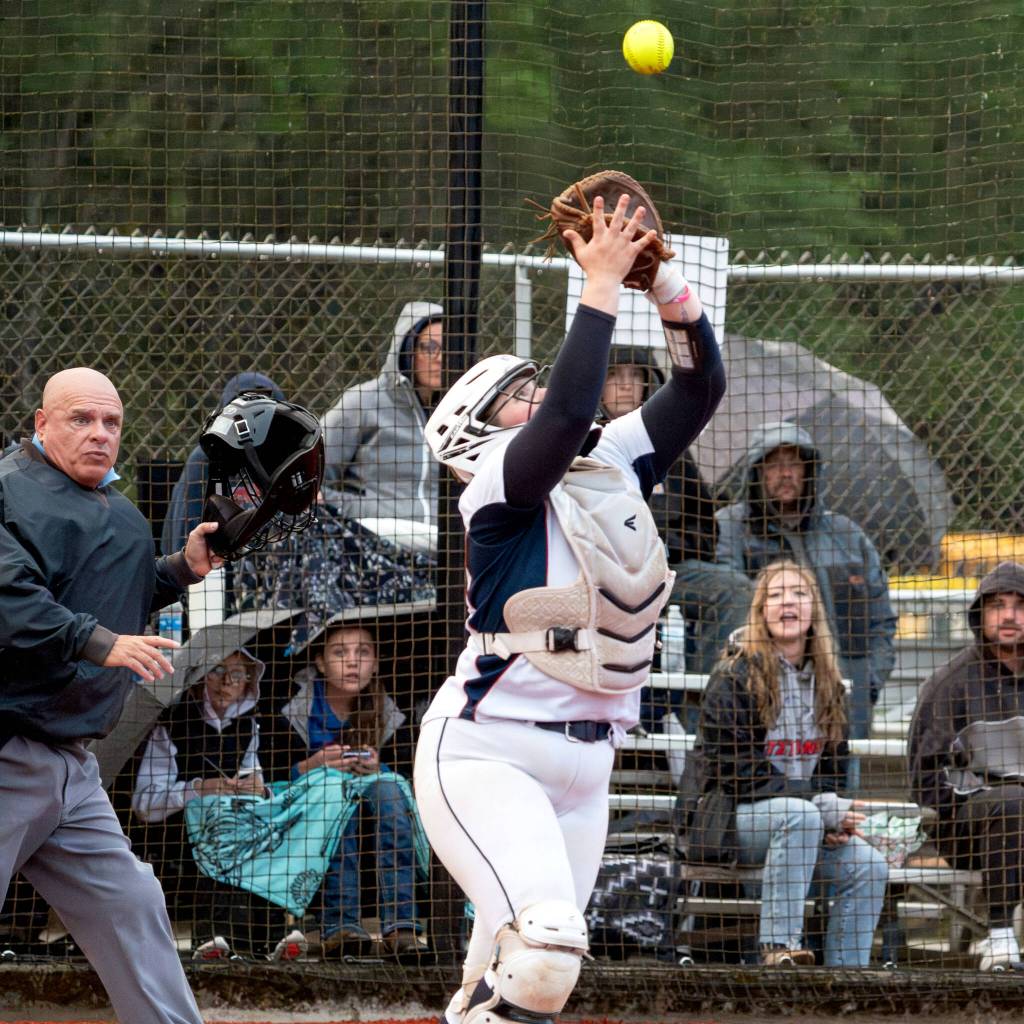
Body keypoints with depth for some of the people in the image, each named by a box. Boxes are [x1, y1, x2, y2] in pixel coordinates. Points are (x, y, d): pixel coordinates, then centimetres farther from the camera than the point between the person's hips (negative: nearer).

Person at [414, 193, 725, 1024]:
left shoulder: (612, 465, 11)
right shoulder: (499, 486, -11)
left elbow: (698, 387, 8)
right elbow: (570, 412, -29)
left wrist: (661, 278, -6)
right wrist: (603, 286, -23)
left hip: (584, 765, 8)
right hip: (487, 751, -8)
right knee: (544, 946, -26)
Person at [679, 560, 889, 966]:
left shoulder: (827, 683, 13)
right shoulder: (735, 677, -8)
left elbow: (830, 767, 16)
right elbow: (737, 772, -15)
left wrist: (835, 814, -8)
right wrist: (822, 808, -21)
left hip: (804, 817, 6)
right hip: (728, 820, -6)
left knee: (869, 867, -18)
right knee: (800, 815, -36)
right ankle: (779, 945, -37)